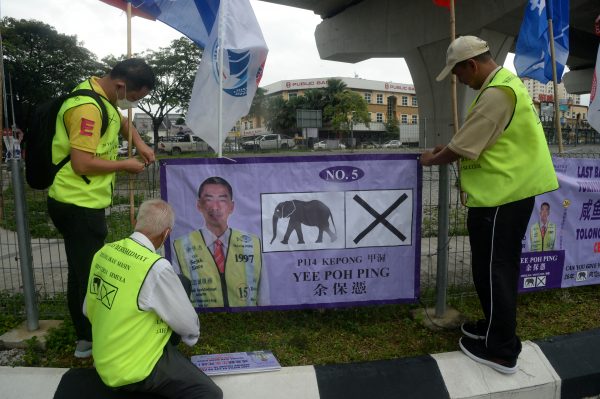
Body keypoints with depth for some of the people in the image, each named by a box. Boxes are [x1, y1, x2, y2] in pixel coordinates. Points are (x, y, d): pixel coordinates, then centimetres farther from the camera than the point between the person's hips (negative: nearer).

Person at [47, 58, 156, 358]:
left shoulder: (101, 95, 8)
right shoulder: (88, 107, -23)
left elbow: (119, 119, 29)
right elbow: (82, 164, -27)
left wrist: (140, 145, 13)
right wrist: (125, 165, -14)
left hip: (80, 201, 10)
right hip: (79, 204, -10)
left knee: (82, 272, 18)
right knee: (89, 274, 1)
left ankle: (85, 335, 33)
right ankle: (91, 340, 17)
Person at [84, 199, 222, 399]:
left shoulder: (103, 253, -4)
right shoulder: (156, 267, -25)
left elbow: (88, 310, 10)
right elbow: (188, 324, -11)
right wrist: (192, 336, 11)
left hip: (104, 360, 8)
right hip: (135, 370, -8)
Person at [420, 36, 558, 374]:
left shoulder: (496, 93, -20)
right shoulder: (506, 82, 14)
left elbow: (462, 148, -17)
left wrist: (432, 160, 0)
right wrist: (448, 149, 13)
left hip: (502, 194, -10)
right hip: (515, 189, 10)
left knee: (492, 270, 1)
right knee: (502, 267, 19)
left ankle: (500, 350, 14)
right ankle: (497, 329, 34)